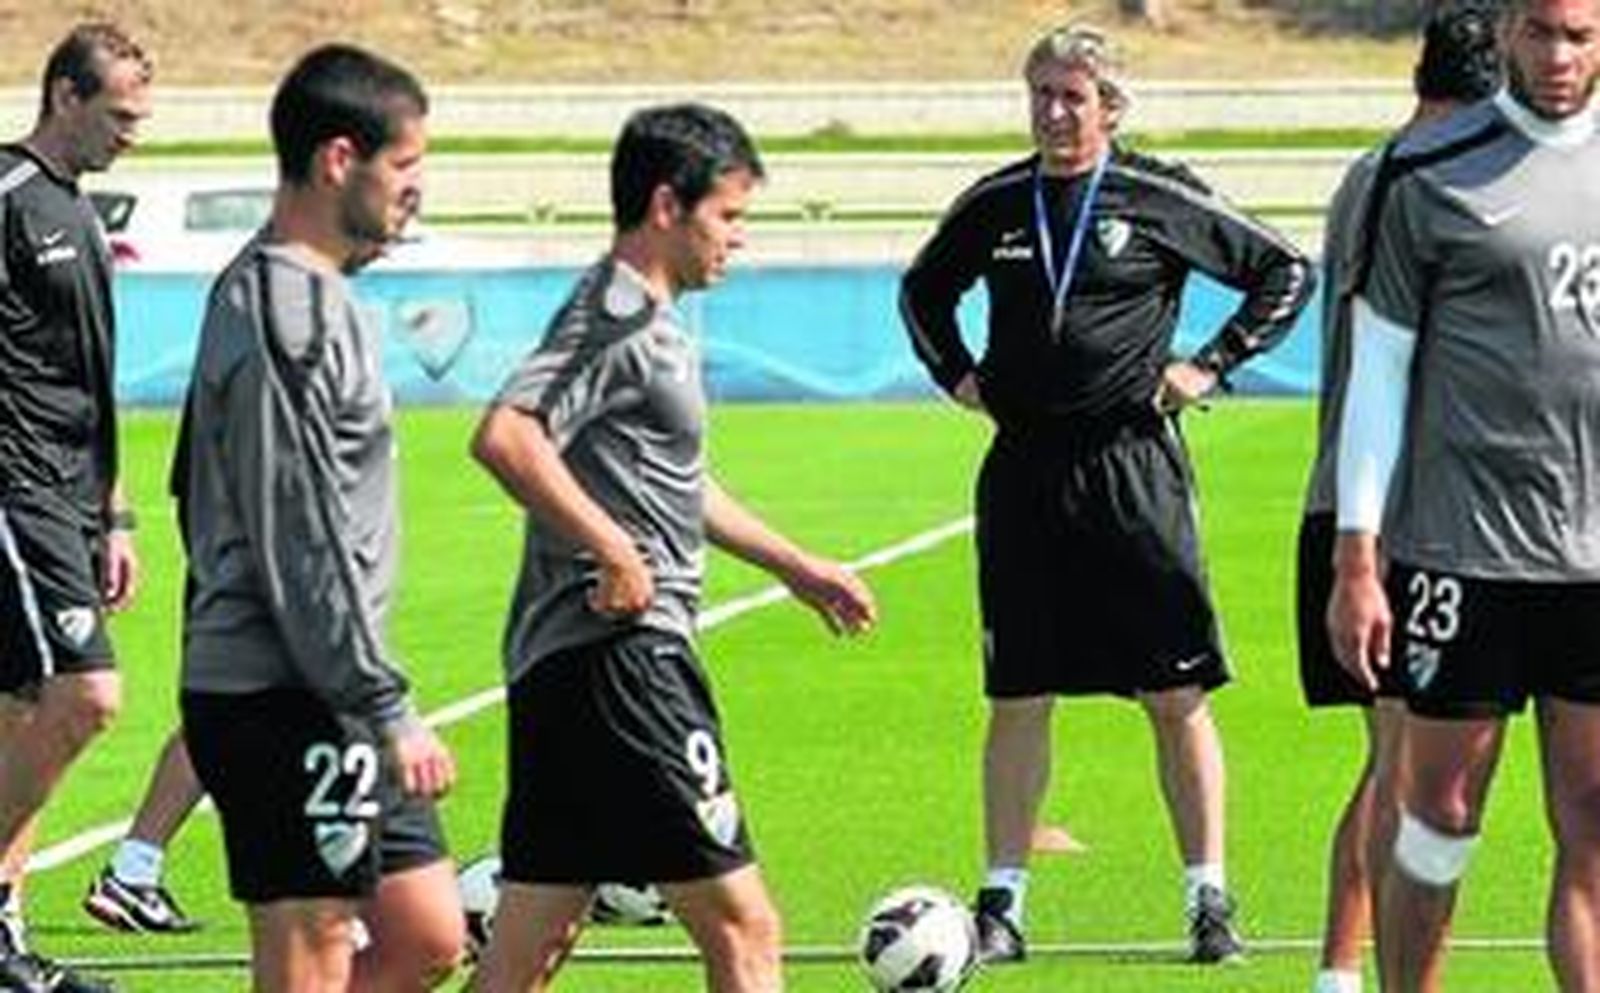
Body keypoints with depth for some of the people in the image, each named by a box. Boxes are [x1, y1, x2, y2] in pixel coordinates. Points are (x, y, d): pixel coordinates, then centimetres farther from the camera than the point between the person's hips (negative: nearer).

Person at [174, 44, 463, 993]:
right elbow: (302, 543, -20)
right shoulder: (287, 312, -16)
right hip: (287, 700, -10)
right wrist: (389, 710, -18)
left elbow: (202, 496, 23)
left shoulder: (261, 292, 16)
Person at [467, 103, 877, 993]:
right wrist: (616, 552, -24)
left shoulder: (650, 319, 21)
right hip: (619, 654, -10)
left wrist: (794, 564, 37)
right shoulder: (616, 317, -12)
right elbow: (506, 438, -27)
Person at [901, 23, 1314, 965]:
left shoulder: (1160, 199, -2)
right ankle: (1002, 904, 10)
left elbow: (1287, 272, 5)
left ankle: (1210, 898, 4)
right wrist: (956, 373, 13)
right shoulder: (995, 205, 8)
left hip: (1135, 468, -3)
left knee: (1178, 696, -2)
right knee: (1018, 700, 4)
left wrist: (1214, 364, -1)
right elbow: (924, 292, 27)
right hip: (1023, 469, 3)